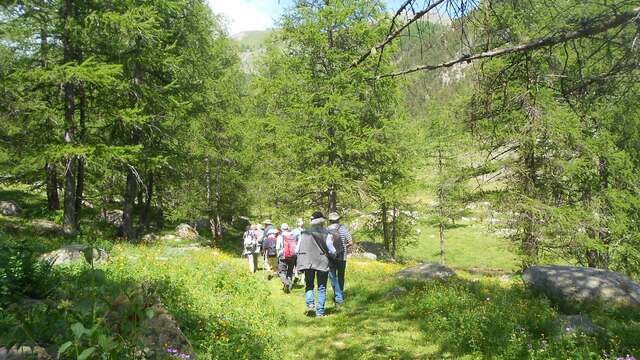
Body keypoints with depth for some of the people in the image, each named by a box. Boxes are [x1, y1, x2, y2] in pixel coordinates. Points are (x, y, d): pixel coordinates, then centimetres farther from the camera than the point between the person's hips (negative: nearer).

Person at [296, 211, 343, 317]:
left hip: (307, 262, 1)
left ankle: (309, 303, -7)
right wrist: (332, 255, 16)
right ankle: (320, 311, 9)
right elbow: (332, 251, -7)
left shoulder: (305, 233, 0)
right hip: (322, 262, -1)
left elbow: (297, 250, 3)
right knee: (321, 287, 9)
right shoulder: (326, 234, -7)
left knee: (309, 285, 16)